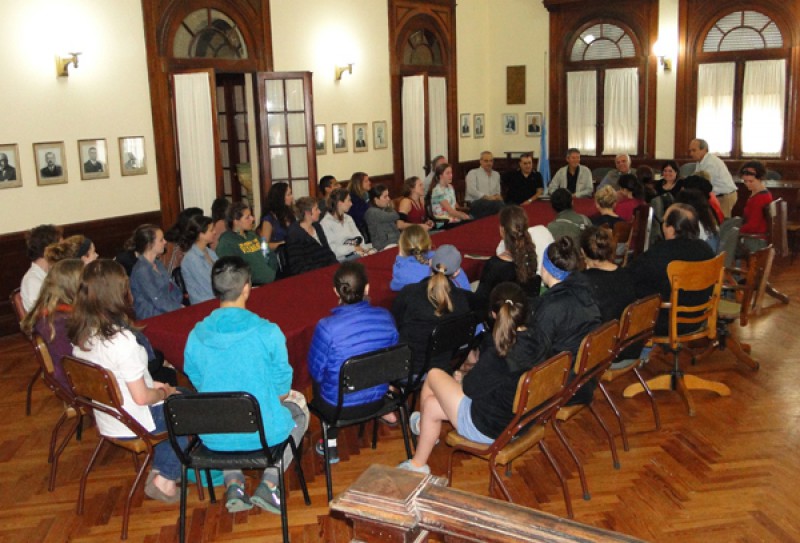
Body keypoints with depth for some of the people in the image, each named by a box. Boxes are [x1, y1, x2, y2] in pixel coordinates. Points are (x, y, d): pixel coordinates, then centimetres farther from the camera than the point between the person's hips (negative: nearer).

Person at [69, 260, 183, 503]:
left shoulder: (79, 334, -6)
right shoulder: (122, 339, -30)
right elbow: (141, 397, -23)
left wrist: (151, 384, 9)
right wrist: (164, 392, -3)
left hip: (105, 420, 8)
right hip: (131, 424, -8)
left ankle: (160, 472, 23)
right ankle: (165, 480, 15)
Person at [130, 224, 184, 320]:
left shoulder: (158, 264, 12)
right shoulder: (141, 270, -15)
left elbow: (173, 288, 13)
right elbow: (158, 301, -16)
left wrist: (180, 304, -3)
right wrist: (180, 308, -10)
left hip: (170, 310, 8)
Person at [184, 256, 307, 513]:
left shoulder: (196, 335, -7)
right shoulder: (268, 332, -18)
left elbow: (199, 384, 7)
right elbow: (282, 390, -7)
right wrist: (284, 396, 16)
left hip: (213, 437, 3)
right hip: (263, 433, -3)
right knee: (299, 410, 28)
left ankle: (233, 484, 19)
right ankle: (268, 485, 12)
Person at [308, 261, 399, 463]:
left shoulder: (327, 327, -27)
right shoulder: (385, 317, -15)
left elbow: (316, 371, -12)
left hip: (338, 406, -3)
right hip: (377, 398, 4)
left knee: (318, 377, 30)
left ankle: (330, 443, 30)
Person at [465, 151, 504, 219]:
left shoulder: (496, 174, 27)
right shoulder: (473, 173, 8)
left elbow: (498, 192, 27)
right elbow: (471, 190, -8)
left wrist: (497, 196, 0)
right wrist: (487, 197, -18)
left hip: (491, 202, 6)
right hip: (474, 202, -6)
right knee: (498, 203, -34)